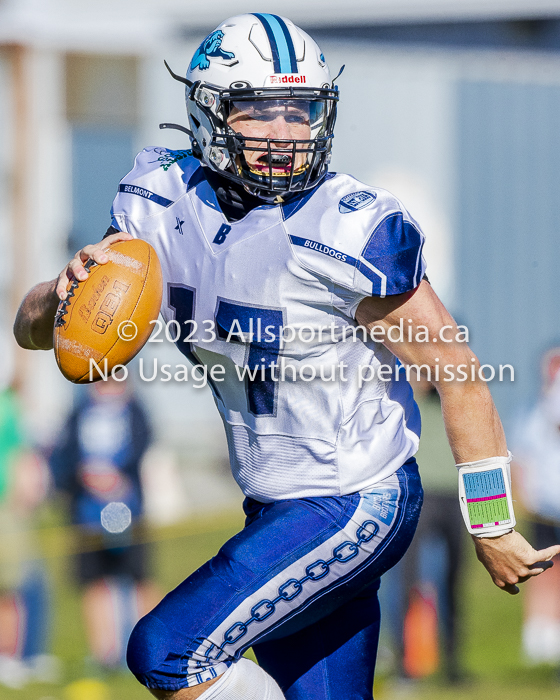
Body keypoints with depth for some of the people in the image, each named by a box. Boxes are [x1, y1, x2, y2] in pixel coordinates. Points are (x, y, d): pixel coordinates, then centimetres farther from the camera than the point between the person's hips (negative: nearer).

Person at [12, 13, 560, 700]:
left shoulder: (347, 233, -22)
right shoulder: (168, 205, -5)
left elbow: (458, 375, -14)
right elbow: (31, 328, 0)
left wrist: (493, 528, -8)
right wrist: (70, 288, -24)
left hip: (355, 508, -7)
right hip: (276, 508, 7)